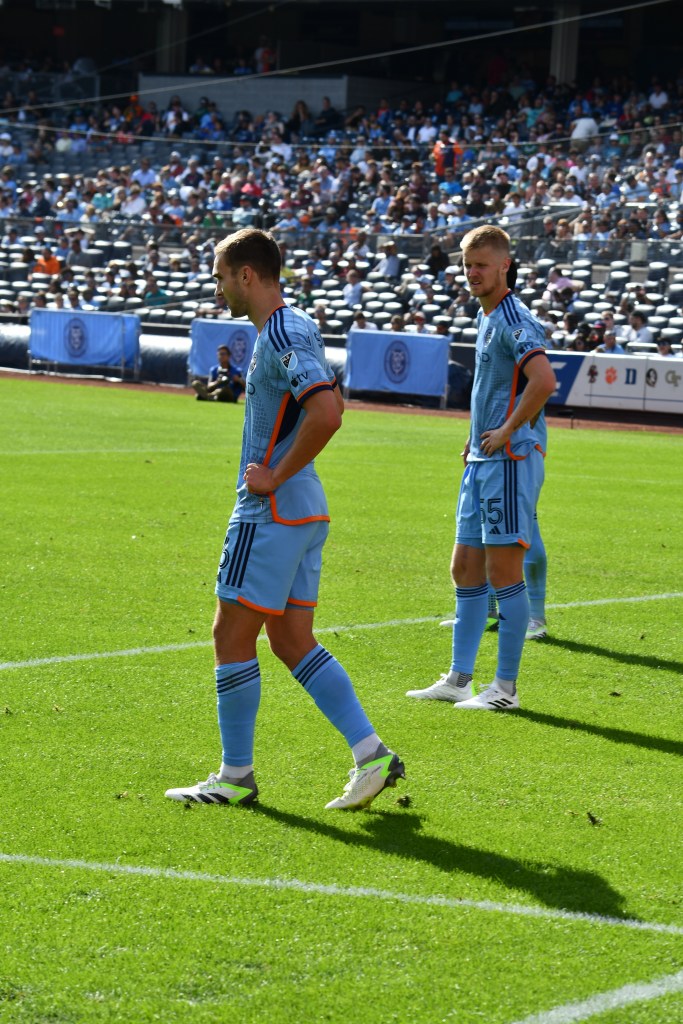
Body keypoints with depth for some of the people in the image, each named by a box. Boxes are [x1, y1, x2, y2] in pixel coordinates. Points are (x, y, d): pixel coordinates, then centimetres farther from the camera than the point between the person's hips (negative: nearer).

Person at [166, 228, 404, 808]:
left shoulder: (282, 335, -17)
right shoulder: (295, 328, 15)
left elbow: (326, 413, -31)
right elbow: (334, 406, 28)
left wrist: (276, 476, -21)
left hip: (272, 512, -10)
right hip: (304, 510, 10)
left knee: (233, 635, -1)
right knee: (292, 641, 10)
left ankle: (236, 776, 7)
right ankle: (371, 756, 5)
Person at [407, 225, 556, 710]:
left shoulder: (513, 319, -14)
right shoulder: (486, 316, 16)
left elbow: (544, 380, -29)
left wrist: (507, 432, -21)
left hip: (510, 459, -10)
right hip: (482, 461, 10)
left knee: (503, 570, -6)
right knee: (466, 569, 11)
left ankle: (506, 688, -1)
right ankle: (459, 680, 18)